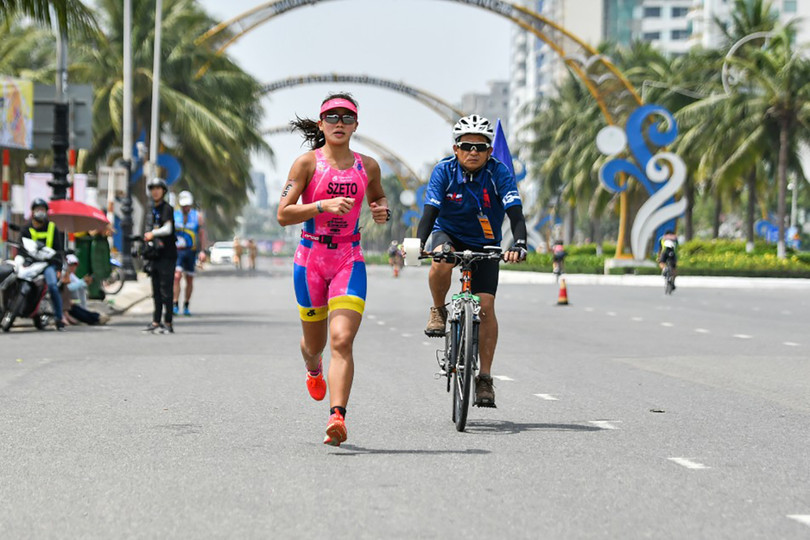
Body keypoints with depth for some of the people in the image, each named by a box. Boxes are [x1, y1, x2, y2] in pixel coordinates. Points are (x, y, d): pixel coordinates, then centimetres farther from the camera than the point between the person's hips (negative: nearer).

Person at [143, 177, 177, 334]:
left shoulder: (167, 209, -7)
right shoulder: (151, 211, 19)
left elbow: (168, 229, -20)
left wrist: (153, 233, -27)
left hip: (167, 255, -8)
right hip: (155, 255, 8)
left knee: (165, 290, -9)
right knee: (156, 290, 11)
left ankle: (168, 324, -8)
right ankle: (156, 322, 16)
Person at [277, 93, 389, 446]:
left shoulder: (367, 166, 6)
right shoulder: (307, 163, -3)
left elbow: (378, 197, 27)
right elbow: (283, 215, -8)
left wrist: (382, 211, 3)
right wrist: (324, 205, -21)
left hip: (349, 260, 1)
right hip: (311, 258, 0)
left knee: (342, 340, -18)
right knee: (314, 343, 14)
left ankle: (337, 418, -25)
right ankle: (313, 369, 52)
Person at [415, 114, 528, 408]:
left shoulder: (499, 172, -20)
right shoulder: (444, 171, -19)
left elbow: (516, 215, -29)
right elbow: (430, 212, -26)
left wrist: (519, 245, -47)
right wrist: (418, 244, -44)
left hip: (484, 245, 0)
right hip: (449, 234, 0)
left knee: (485, 306, -13)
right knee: (441, 261, -37)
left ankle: (484, 378, -5)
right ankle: (438, 312, -9)